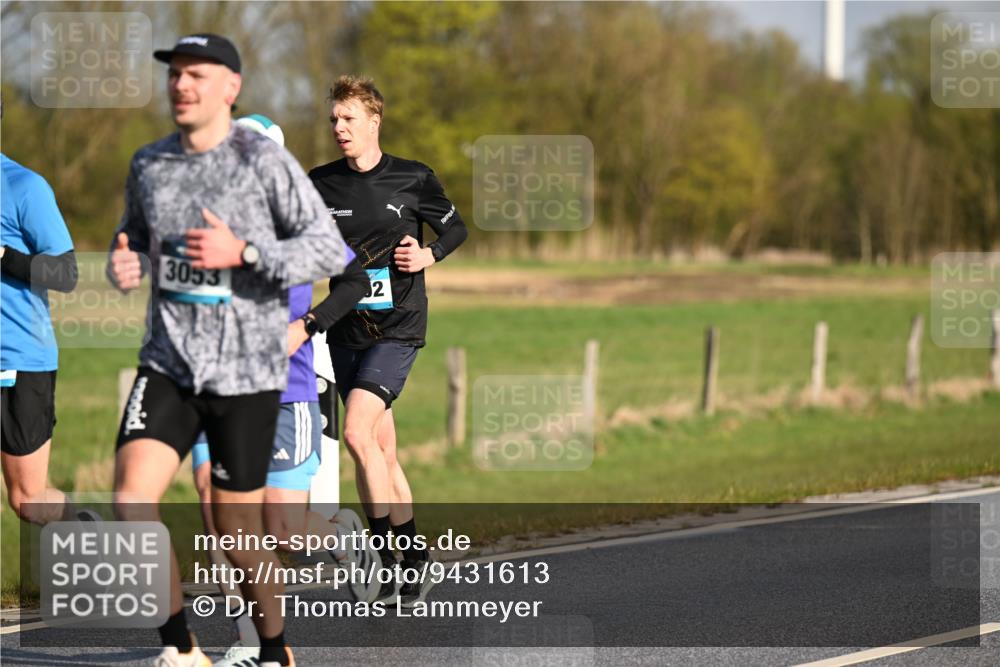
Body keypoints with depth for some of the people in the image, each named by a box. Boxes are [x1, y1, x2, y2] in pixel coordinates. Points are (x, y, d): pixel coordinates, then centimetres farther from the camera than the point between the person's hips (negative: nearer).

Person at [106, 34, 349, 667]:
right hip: (169, 363, 4)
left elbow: (330, 250, -10)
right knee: (132, 498, -17)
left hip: (247, 372, -4)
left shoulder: (265, 160, -8)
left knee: (236, 533, 2)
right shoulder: (149, 163, 7)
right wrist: (124, 264, 0)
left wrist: (243, 253, -22)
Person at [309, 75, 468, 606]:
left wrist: (429, 255, -8)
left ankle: (389, 555, -13)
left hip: (397, 327, -4)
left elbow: (455, 227, 10)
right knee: (382, 453, 7)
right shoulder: (319, 184, 5)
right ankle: (414, 561, 18)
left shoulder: (412, 179, -2)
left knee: (358, 433, -21)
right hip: (346, 330, 4)